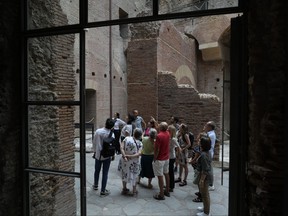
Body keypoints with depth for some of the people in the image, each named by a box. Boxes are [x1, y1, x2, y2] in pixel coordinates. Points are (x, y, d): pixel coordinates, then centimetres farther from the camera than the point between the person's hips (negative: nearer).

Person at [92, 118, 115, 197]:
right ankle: (103, 191, 14)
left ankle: (95, 185, 43)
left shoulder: (97, 131, -8)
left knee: (97, 170, 24)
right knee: (105, 173, 7)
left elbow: (94, 142, 0)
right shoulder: (111, 134, -19)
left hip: (98, 154, 4)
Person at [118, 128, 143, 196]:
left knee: (124, 174, 23)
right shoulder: (139, 143, -10)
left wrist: (124, 156, -24)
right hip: (134, 162, -1)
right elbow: (139, 153, -23)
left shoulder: (126, 138, -9)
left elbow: (121, 148, -19)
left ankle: (124, 189, 36)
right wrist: (131, 156, -24)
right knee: (134, 175, 20)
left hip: (125, 160, 2)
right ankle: (134, 190, 30)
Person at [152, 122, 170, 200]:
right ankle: (167, 191, 31)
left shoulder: (159, 136, -24)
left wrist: (154, 158, -9)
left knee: (160, 176, 0)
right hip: (166, 158, 8)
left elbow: (157, 149, -22)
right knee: (166, 174, 18)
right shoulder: (167, 134, -1)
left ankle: (161, 195, 8)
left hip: (160, 159, -8)